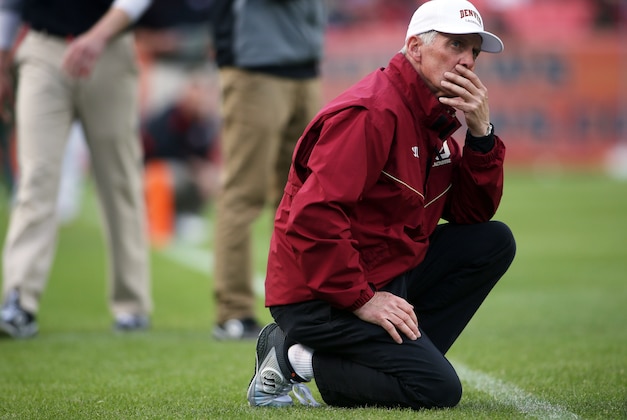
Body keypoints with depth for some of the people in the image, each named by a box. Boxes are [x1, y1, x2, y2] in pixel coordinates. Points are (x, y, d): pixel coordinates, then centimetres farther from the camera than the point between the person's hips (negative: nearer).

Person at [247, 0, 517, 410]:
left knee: (494, 241, 3)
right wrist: (362, 299, -25)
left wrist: (480, 132, -4)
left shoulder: (435, 117, 13)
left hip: (386, 276, 10)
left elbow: (472, 213, 10)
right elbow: (313, 216, -27)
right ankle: (297, 359, -6)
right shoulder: (373, 113, -19)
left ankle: (403, 355, -1)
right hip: (319, 295, -10)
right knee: (437, 389, -19)